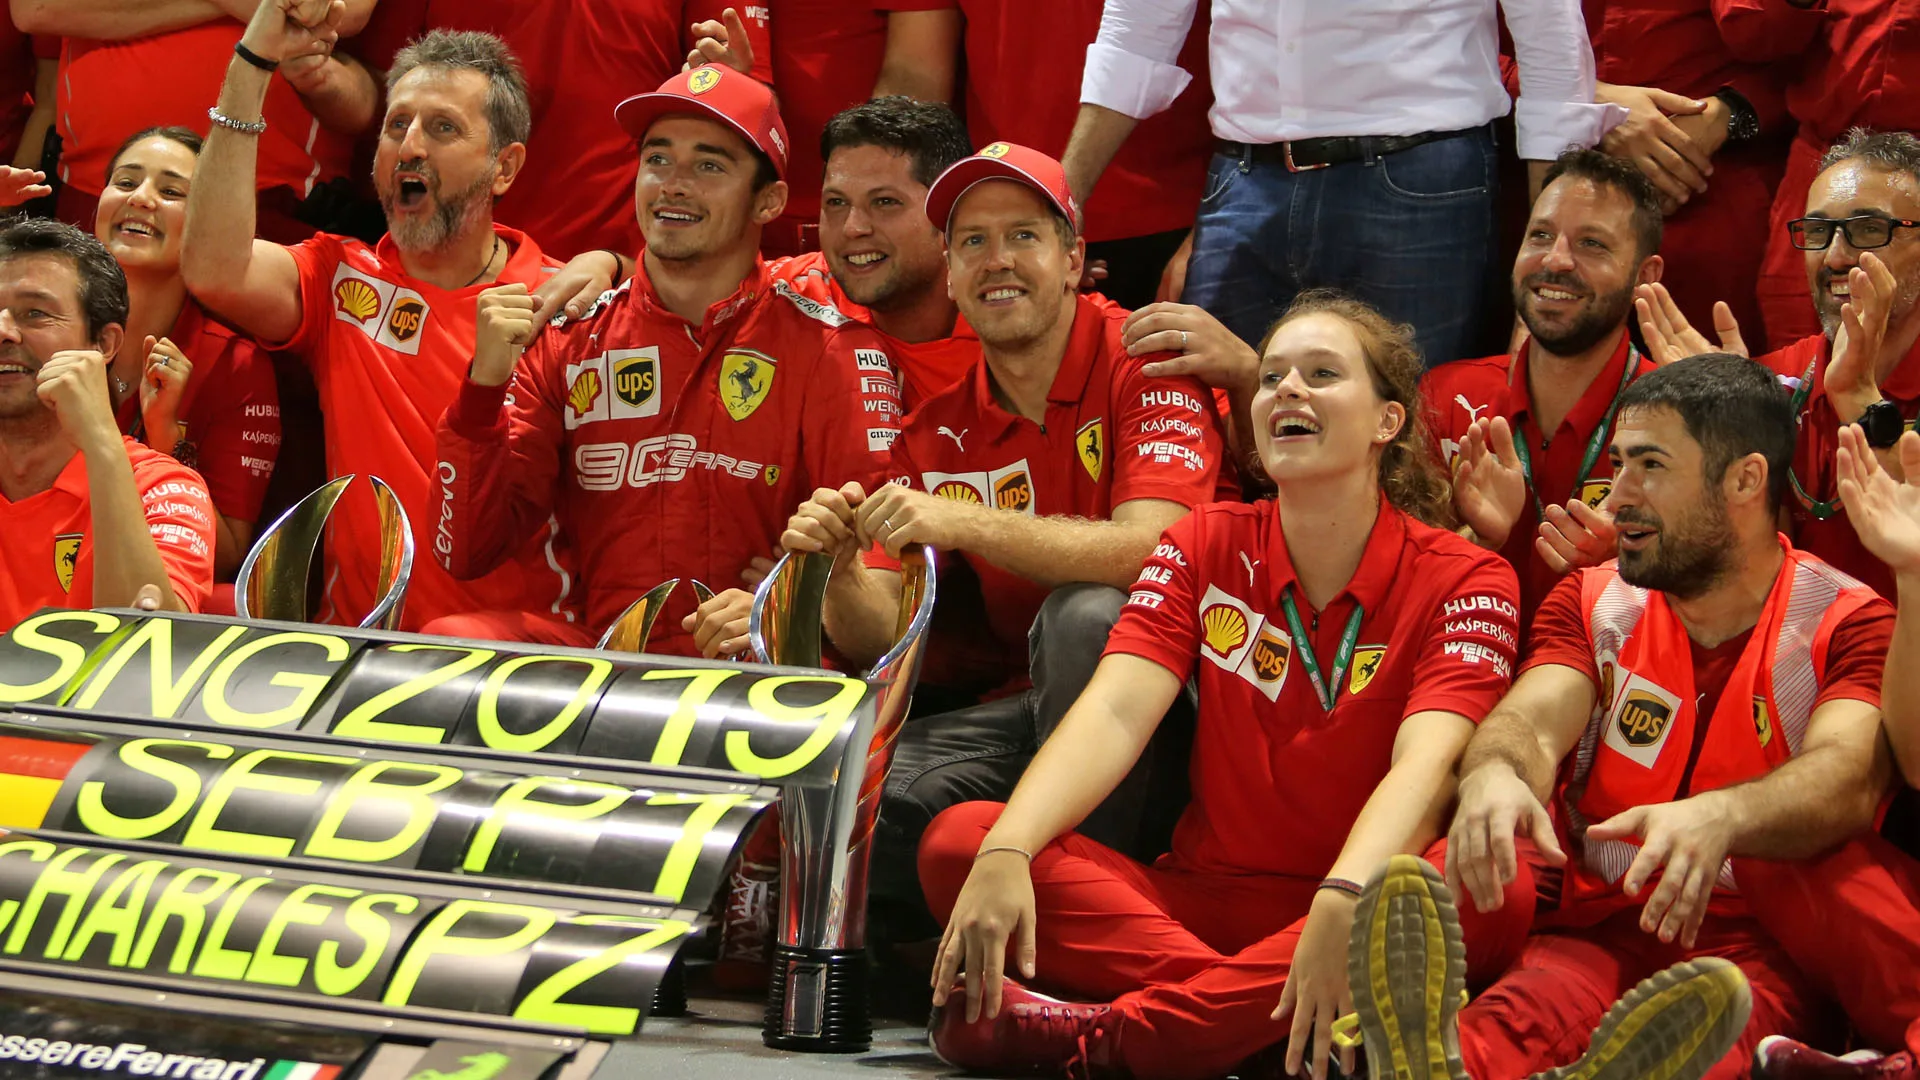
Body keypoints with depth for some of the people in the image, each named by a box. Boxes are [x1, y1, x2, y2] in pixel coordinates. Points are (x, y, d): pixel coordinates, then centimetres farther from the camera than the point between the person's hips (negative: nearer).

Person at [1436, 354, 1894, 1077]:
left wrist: (1717, 819, -39)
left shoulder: (1846, 623, 6)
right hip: (1592, 930, 2)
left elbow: (1848, 778, -14)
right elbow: (1534, 720, 0)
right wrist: (1494, 774, -29)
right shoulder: (1594, 604, 20)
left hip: (1755, 948, -2)